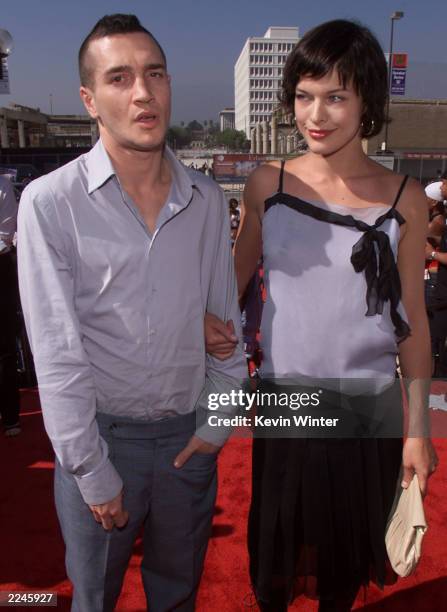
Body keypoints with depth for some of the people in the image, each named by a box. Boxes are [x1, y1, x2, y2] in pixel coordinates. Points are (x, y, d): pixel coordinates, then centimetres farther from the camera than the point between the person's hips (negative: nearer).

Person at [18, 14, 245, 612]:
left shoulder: (207, 199, -2)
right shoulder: (50, 203, -14)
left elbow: (225, 318, 4)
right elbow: (57, 354, -14)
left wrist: (216, 423, 1)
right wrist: (92, 472, -11)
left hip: (190, 435, 3)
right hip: (101, 434, -2)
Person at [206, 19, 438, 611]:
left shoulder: (404, 199, -7)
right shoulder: (268, 184, -6)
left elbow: (413, 321, -2)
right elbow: (239, 275, 7)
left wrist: (418, 429, -1)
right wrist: (209, 321, -15)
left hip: (369, 407, 0)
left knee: (348, 544, 22)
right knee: (275, 537, 20)